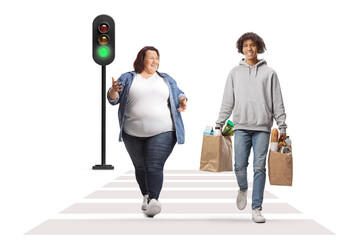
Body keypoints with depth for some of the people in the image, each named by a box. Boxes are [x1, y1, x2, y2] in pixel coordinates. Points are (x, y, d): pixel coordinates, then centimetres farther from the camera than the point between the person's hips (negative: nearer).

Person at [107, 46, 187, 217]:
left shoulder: (166, 80, 14)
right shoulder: (127, 78, 8)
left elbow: (178, 94, 18)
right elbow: (114, 99, 3)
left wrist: (182, 100, -6)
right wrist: (113, 91, -20)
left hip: (162, 133, -1)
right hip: (134, 134, 1)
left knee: (155, 166, -14)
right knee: (140, 166, 10)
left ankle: (154, 200, -24)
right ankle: (146, 196, 29)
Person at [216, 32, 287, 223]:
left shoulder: (269, 73, 8)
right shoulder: (235, 73, 11)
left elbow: (277, 102, 6)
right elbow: (228, 101, 11)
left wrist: (282, 127, 1)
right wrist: (219, 123, 5)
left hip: (262, 127, -1)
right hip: (241, 126, 1)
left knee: (259, 168, -2)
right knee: (240, 166, -2)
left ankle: (257, 209, 3)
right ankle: (243, 189, 30)